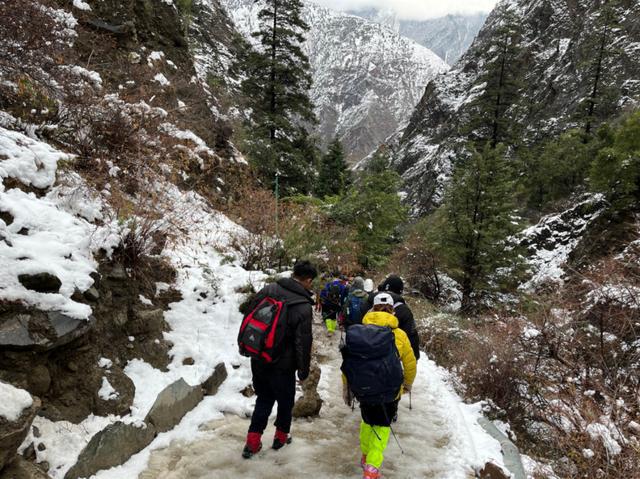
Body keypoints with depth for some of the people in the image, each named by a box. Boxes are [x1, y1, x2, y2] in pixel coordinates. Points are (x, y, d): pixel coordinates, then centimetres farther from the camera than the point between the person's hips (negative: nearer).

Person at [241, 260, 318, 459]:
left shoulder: (268, 290, -5)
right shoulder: (303, 307, -21)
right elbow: (303, 343, -16)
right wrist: (304, 370, -1)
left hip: (258, 359, 5)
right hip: (282, 366, -5)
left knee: (263, 399, 21)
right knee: (285, 401, 19)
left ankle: (253, 441, 22)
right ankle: (281, 436, 36)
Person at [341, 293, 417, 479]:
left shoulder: (358, 331, -9)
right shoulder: (399, 335, -12)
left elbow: (347, 362, -2)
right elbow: (410, 364, 0)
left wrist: (346, 388, 12)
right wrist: (408, 384, 20)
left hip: (363, 390, 2)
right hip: (389, 392, -2)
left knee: (367, 421, 26)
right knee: (382, 426, 17)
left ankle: (365, 456, 42)